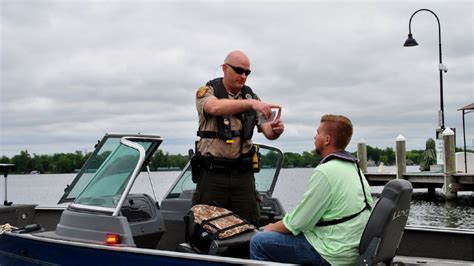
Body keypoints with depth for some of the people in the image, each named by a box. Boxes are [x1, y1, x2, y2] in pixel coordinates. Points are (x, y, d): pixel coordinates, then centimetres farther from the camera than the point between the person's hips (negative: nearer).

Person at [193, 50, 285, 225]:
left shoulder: (251, 96, 10)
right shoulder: (206, 92, -1)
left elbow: (267, 131, 2)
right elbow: (215, 107, -26)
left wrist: (275, 130, -22)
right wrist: (250, 103, -38)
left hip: (243, 174, 3)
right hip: (212, 173, -3)